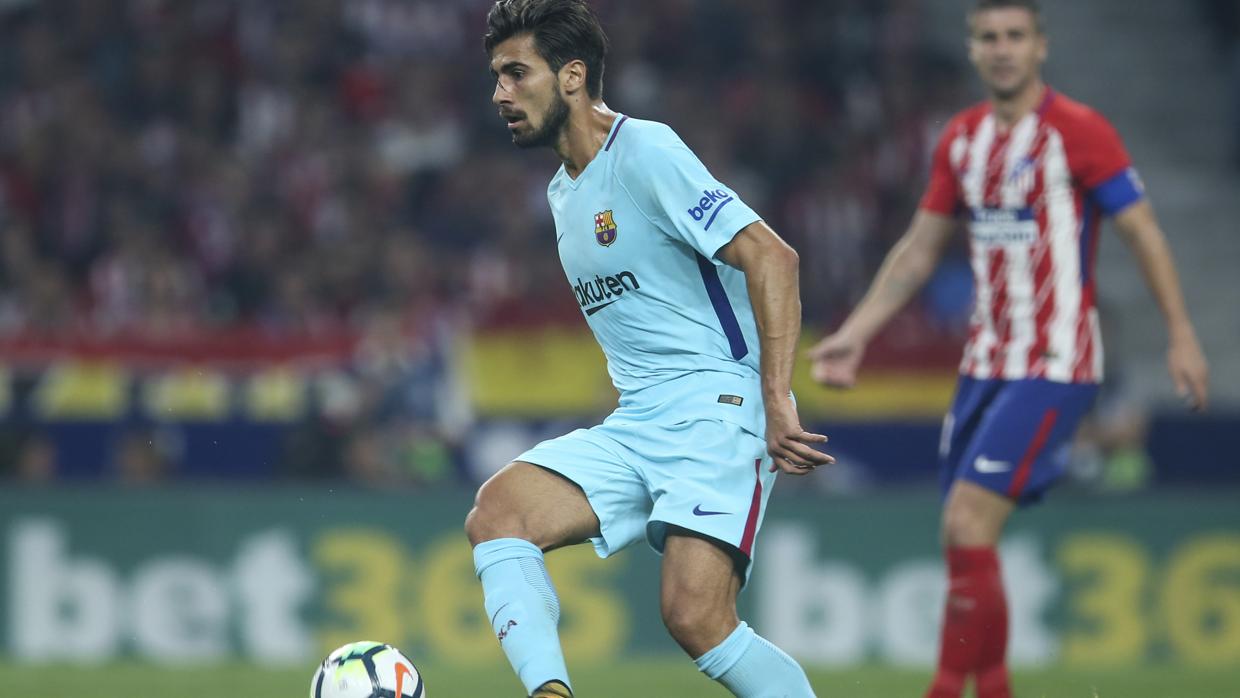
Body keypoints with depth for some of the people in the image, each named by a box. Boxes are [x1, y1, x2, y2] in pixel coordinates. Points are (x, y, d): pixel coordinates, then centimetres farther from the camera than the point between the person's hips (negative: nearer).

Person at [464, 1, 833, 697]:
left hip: (716, 411, -9)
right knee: (497, 511, -16)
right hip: (632, 429, 9)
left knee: (695, 615, -23)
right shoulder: (563, 191, 19)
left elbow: (772, 258, -17)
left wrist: (777, 404, -23)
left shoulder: (645, 152, -9)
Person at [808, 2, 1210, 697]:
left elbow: (1143, 232, -6)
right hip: (986, 365, 7)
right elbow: (919, 249, 18)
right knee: (963, 537, 4)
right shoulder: (962, 138, 11)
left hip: (1054, 366, -7)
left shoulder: (1077, 131, -9)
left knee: (968, 523, -18)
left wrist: (1182, 335, -11)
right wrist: (855, 334, 13)